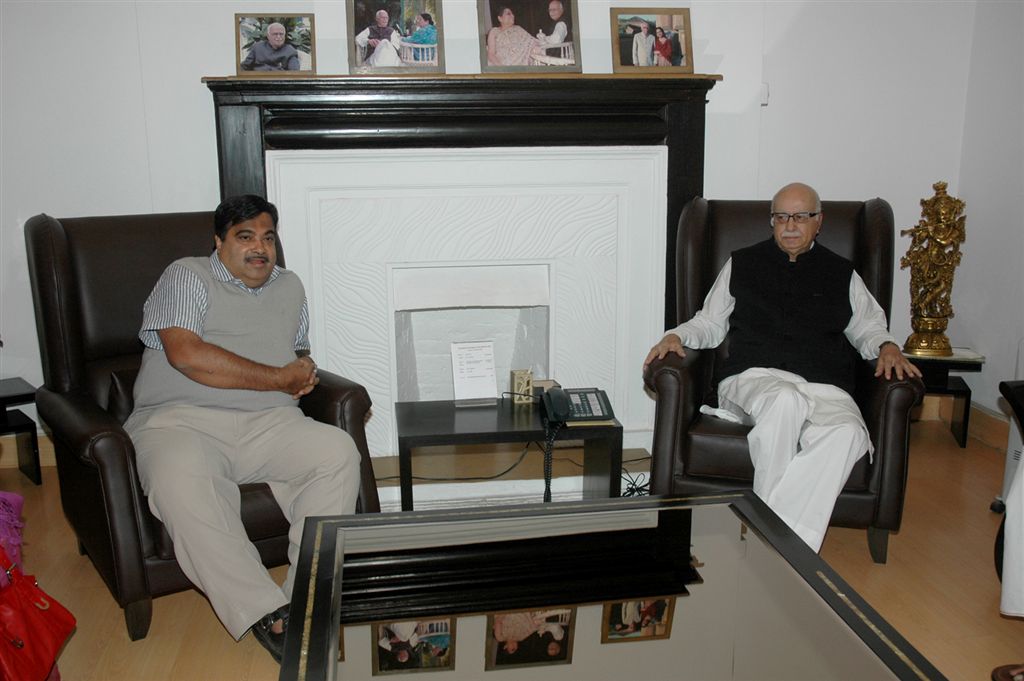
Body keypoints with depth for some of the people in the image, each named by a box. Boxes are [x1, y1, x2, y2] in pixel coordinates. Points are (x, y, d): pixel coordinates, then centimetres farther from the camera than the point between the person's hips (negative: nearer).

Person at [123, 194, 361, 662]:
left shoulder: (289, 286, 22)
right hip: (181, 420, -4)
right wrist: (278, 379, -9)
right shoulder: (187, 277, 4)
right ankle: (266, 615, -31)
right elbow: (185, 353, -13)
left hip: (268, 423, 4)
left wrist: (303, 373, 7)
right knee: (180, 482, -37)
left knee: (338, 451, -24)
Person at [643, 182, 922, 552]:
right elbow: (710, 324, 24)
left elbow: (868, 327, 29)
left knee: (847, 433, -36)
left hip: (825, 387, 1)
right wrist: (677, 336, 5)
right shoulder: (742, 264, 22)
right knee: (787, 400, -40)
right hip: (753, 377, -1)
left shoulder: (842, 274, 24)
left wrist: (887, 346, 7)